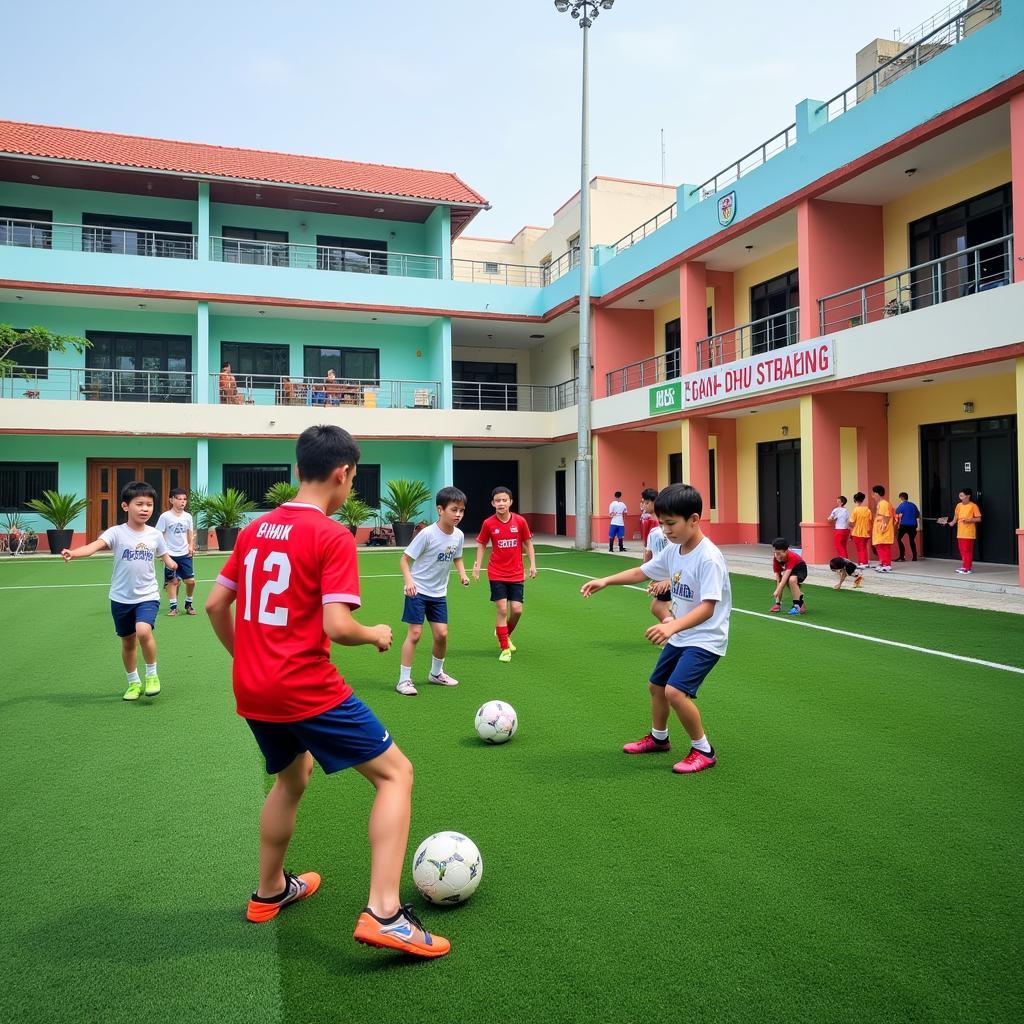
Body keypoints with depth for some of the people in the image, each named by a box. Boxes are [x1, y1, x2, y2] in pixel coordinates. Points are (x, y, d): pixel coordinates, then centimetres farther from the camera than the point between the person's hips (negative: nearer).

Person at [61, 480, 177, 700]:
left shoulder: (155, 535, -2)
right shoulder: (116, 533, -9)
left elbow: (164, 555, 16)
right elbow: (96, 545, -28)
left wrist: (170, 563, -3)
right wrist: (73, 553, -45)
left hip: (148, 596, -1)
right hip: (121, 598, 1)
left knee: (143, 631, -25)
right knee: (128, 642, 13)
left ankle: (152, 675, -2)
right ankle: (134, 683, 34)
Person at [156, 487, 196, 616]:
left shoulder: (188, 517, 5)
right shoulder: (165, 516, -7)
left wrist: (191, 546, 0)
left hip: (185, 554, 3)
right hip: (170, 555, -3)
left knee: (191, 581, 2)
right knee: (172, 581, 2)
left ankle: (188, 605, 20)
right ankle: (173, 607, 12)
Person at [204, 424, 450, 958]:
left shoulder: (255, 529, 8)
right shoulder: (333, 536, -14)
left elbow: (215, 604, 12)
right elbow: (337, 626, -21)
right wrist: (376, 634, -1)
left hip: (252, 690, 8)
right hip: (307, 689, -8)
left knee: (291, 777, 31)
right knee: (396, 773, 3)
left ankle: (270, 892, 45)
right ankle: (383, 913, -5)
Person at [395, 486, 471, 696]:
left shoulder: (458, 535, -3)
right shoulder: (427, 534, -21)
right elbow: (404, 559, -15)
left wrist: (462, 574, -4)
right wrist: (409, 581, -29)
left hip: (439, 593, 6)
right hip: (418, 591, -5)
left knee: (442, 634, 4)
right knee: (415, 633, -7)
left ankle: (436, 673, 28)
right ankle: (404, 679, 5)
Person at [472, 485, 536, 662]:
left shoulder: (520, 521, -6)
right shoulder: (488, 523, -7)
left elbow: (528, 543, 5)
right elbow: (481, 544, 6)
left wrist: (533, 564, -1)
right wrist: (477, 565, -3)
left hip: (516, 574, 1)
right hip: (496, 574, -1)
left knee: (517, 610, -2)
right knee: (502, 609, -5)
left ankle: (504, 635, 29)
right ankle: (505, 648, 7)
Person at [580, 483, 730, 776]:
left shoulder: (708, 557, -25)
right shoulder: (672, 551, -1)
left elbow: (708, 607, -32)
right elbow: (642, 572, 14)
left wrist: (673, 626, -45)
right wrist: (606, 581, 3)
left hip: (706, 638, -9)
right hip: (680, 635, 9)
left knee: (675, 691, -22)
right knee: (656, 685, 19)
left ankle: (703, 751, -1)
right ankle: (658, 738, 45)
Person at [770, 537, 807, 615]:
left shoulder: (792, 557, -38)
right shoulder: (776, 558, -20)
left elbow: (786, 575, -44)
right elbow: (777, 574, -19)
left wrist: (777, 590, -49)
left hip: (800, 569, -7)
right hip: (788, 569, 7)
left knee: (792, 579, -34)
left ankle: (799, 606, -28)